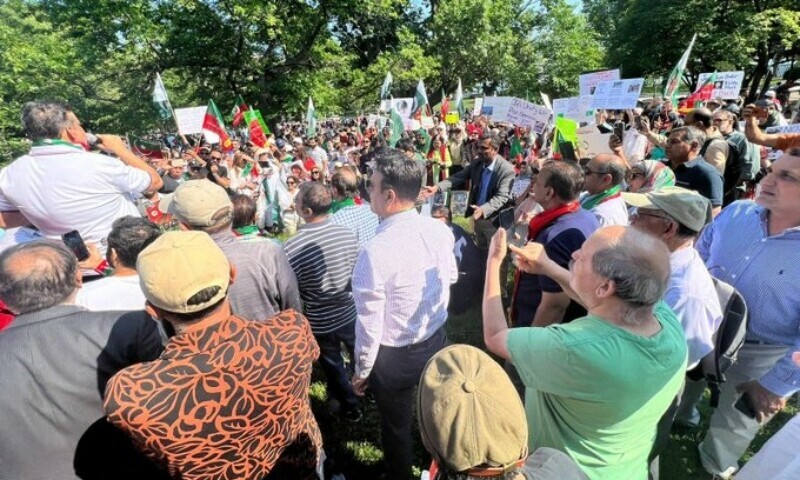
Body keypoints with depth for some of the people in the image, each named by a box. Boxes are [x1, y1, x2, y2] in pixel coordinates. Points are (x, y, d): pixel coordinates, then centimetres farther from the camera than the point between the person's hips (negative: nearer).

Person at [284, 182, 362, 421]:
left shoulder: (292, 247, -27)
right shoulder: (347, 233, -16)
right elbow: (358, 273, -2)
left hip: (319, 321, -3)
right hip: (349, 312, 3)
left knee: (332, 364, 23)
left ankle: (350, 407, 42)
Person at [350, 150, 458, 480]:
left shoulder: (375, 251, -32)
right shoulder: (440, 230, -13)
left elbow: (370, 326, -23)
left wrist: (361, 372, -7)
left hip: (394, 356, -6)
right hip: (437, 340, 6)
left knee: (395, 426, 24)